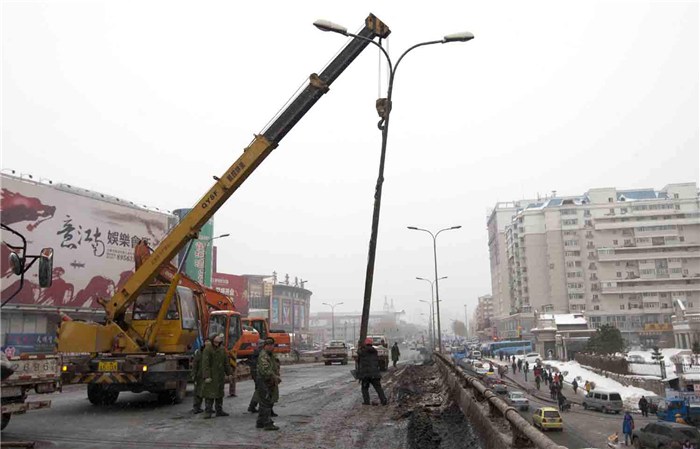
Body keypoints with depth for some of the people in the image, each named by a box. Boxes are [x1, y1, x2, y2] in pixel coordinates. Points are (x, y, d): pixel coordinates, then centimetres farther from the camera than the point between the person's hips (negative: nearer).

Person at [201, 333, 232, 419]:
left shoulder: (222, 349, 7)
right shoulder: (207, 349, -12)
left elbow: (226, 362, 14)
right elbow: (205, 364, -16)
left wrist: (228, 373, 12)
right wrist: (206, 376, -21)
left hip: (220, 376, 7)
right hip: (211, 376, -7)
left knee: (220, 393, 13)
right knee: (209, 394, -7)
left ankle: (219, 410, 23)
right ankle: (207, 412, -2)